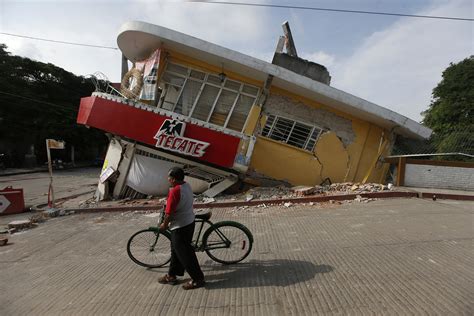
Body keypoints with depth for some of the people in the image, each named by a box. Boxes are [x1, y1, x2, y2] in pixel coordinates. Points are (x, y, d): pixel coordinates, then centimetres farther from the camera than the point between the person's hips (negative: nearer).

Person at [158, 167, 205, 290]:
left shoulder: (174, 191, -26)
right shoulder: (187, 185, 2)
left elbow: (169, 213, -21)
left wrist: (164, 225, -4)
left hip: (180, 227, -9)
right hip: (189, 222, 10)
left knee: (185, 254, 4)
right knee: (176, 251, 21)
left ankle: (198, 279, 15)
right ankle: (172, 275, 35)